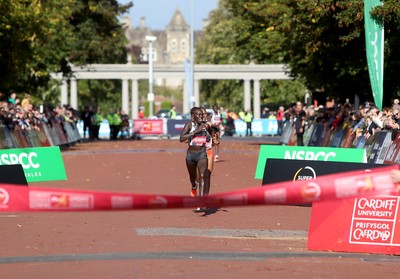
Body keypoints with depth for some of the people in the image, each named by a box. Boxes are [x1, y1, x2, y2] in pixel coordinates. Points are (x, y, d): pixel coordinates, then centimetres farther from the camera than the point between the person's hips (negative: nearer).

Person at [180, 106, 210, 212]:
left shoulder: (204, 125, 4)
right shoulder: (189, 125, -8)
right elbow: (181, 139, -21)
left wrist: (208, 137, -4)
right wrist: (195, 131, -24)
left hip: (202, 154, 1)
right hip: (191, 154, -1)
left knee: (202, 176, -15)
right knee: (193, 176, 17)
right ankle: (194, 187, 56)